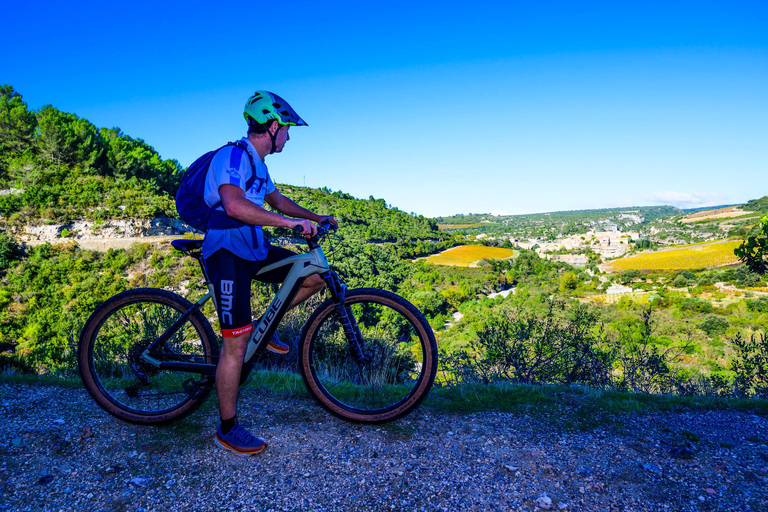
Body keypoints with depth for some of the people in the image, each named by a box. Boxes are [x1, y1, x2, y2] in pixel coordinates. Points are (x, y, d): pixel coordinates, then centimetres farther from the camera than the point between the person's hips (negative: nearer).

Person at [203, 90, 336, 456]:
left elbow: (276, 200, 29)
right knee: (236, 343, -8)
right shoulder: (232, 156, -15)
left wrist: (316, 217, 22)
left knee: (316, 277, 1)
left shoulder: (257, 162, 17)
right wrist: (291, 222, -30)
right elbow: (234, 205, -32)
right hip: (227, 254, -9)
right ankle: (227, 429, 7)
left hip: (255, 250, 9)